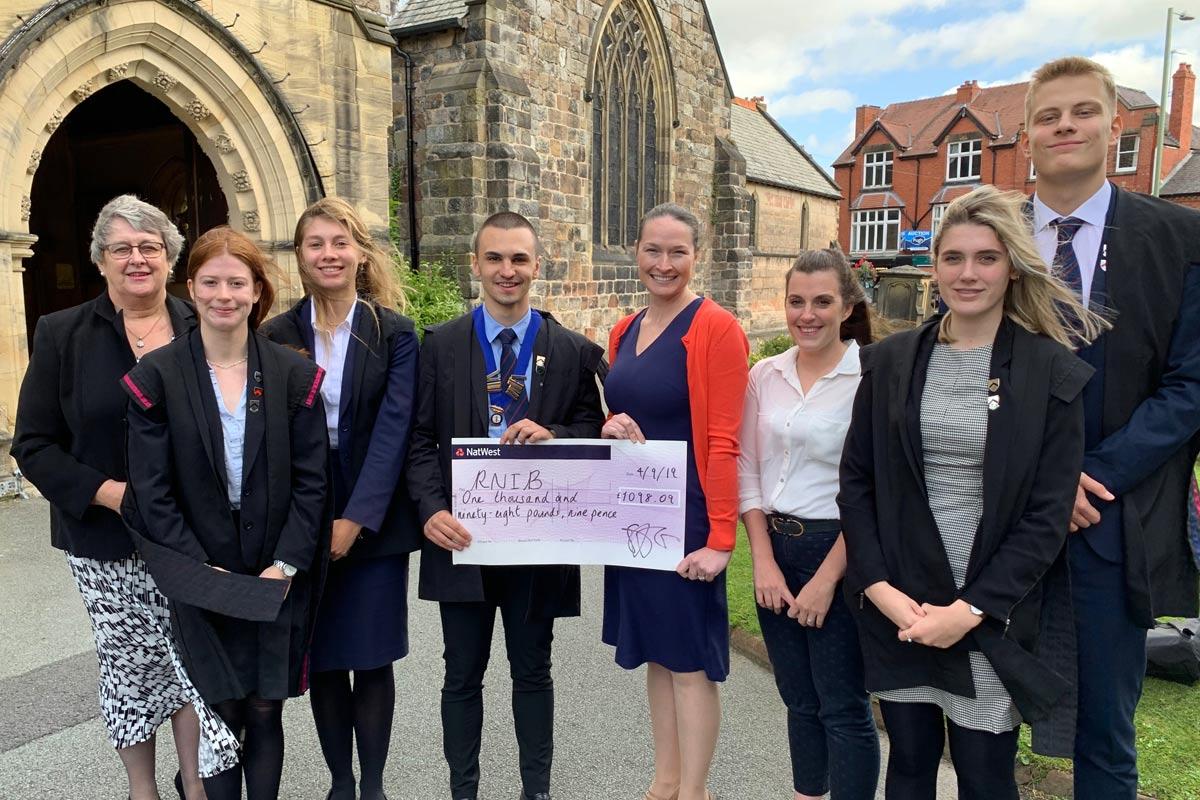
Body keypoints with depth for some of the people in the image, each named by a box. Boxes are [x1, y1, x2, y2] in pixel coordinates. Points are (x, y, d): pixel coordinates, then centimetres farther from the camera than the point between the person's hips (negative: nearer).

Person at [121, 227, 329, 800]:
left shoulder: (294, 375, 0)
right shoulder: (156, 377, -3)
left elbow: (310, 481, -2)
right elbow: (151, 491, -6)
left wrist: (285, 565, -10)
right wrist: (204, 571, -12)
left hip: (278, 577, 1)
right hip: (201, 580, -1)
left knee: (265, 710, 10)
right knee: (220, 713, 7)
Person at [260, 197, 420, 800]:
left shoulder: (394, 333, -3)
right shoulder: (277, 336, 2)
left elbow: (394, 430, -10)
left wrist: (355, 519, -16)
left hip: (374, 522, -1)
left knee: (371, 658, 6)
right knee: (321, 659, 10)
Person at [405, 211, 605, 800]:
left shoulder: (572, 352, 0)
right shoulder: (440, 344, 0)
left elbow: (594, 435, 2)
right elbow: (420, 438, -2)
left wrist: (551, 436, -19)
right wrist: (431, 508, -16)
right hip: (461, 532, 0)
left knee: (532, 671, 15)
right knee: (463, 674, 13)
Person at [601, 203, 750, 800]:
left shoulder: (716, 329, -13)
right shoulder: (625, 331, 9)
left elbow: (723, 444, -16)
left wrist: (720, 539, -19)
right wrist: (611, 429, -6)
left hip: (687, 517, -7)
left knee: (691, 660, 4)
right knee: (654, 651, 17)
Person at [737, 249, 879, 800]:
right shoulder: (765, 374, 3)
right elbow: (746, 469, 5)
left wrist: (828, 577, -12)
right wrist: (763, 560, -2)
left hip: (837, 550, -5)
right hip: (773, 548, 5)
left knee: (843, 706, 7)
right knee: (799, 697, 19)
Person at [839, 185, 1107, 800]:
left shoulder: (1052, 373, -4)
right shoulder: (890, 362, 3)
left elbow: (1048, 514, -7)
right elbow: (855, 481, 2)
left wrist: (970, 609, -13)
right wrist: (880, 588, -8)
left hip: (992, 616, -2)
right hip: (896, 607, 2)